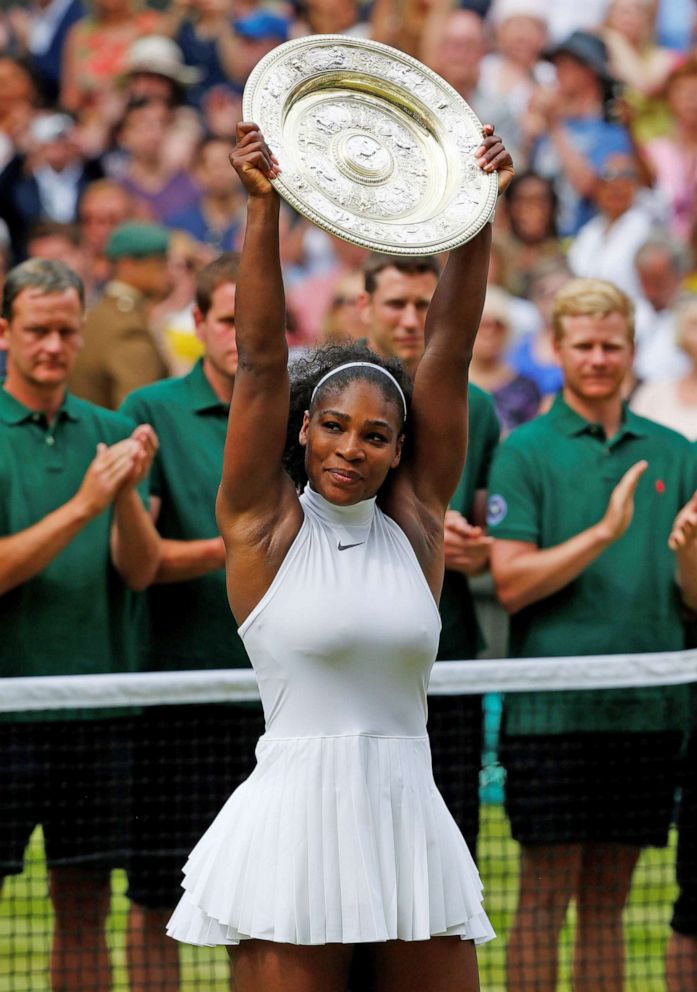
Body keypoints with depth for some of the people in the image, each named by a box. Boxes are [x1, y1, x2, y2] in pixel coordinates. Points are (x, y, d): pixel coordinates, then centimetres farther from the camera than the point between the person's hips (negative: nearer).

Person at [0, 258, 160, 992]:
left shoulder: (110, 432, 8)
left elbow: (140, 570, 0)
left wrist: (127, 495, -18)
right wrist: (83, 505, -21)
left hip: (95, 704, 4)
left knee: (85, 905, 8)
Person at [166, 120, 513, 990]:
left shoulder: (414, 520, 9)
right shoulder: (264, 522, 2)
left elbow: (448, 349, 6)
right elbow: (260, 356, -6)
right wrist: (263, 208, -13)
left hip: (409, 822, 4)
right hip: (295, 819, -3)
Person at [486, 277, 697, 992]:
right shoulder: (526, 451, 0)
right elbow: (511, 582, -9)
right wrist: (604, 532, -20)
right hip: (552, 710, -4)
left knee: (607, 900, 8)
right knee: (545, 893, -2)